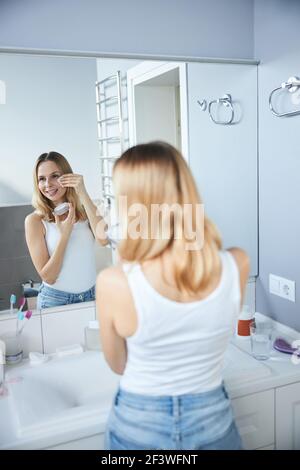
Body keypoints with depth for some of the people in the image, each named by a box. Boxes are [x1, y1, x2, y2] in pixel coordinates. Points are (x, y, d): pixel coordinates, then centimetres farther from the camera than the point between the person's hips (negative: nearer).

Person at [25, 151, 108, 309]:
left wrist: (83, 194, -20)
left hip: (92, 295, 3)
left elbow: (104, 239, -21)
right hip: (55, 300, -3)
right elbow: (47, 277, -12)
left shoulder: (85, 210, -1)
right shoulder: (35, 220, -10)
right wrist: (65, 234, -23)